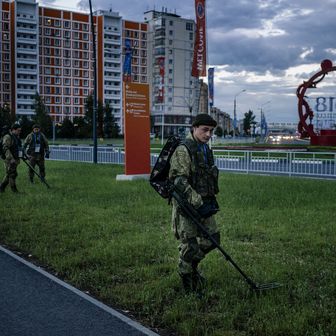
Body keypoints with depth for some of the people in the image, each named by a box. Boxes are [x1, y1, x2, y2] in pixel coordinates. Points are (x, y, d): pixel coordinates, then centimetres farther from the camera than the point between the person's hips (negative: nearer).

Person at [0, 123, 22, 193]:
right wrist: (11, 158, -29)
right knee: (12, 174, -4)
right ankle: (14, 190, 3)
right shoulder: (8, 137, -13)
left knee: (9, 175, 13)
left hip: (15, 160, 9)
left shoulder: (17, 137, 16)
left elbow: (19, 148, 27)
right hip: (10, 160, -9)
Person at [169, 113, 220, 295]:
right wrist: (197, 201, -26)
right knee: (189, 245, -2)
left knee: (212, 239, 9)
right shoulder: (183, 150, -14)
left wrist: (211, 200, 22)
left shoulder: (206, 150, 15)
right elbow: (180, 180, -22)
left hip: (203, 204, 8)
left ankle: (192, 264, 33)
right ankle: (189, 287, 13)